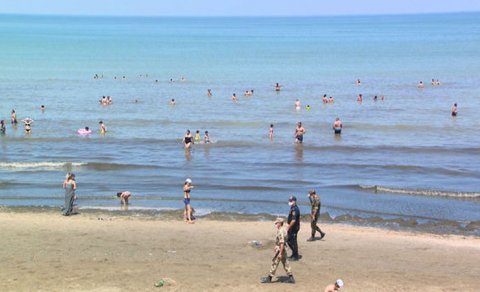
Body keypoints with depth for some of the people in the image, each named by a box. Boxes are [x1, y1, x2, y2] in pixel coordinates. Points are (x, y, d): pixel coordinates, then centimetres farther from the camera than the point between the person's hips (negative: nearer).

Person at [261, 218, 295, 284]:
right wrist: (276, 247, 32)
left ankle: (269, 278, 10)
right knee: (285, 263, 13)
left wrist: (280, 253, -26)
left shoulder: (281, 232, -23)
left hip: (280, 249, -10)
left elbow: (282, 243, -26)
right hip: (283, 249, 10)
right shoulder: (283, 230, 8)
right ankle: (291, 278, 15)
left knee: (274, 263, 1)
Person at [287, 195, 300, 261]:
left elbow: (293, 220, -26)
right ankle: (294, 253, 27)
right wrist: (288, 226, 19)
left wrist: (289, 227, -20)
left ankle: (296, 256, 6)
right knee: (288, 240, 16)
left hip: (294, 228, -10)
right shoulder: (292, 208, 12)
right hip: (291, 228, 10)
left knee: (293, 242, -3)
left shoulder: (295, 209, -21)